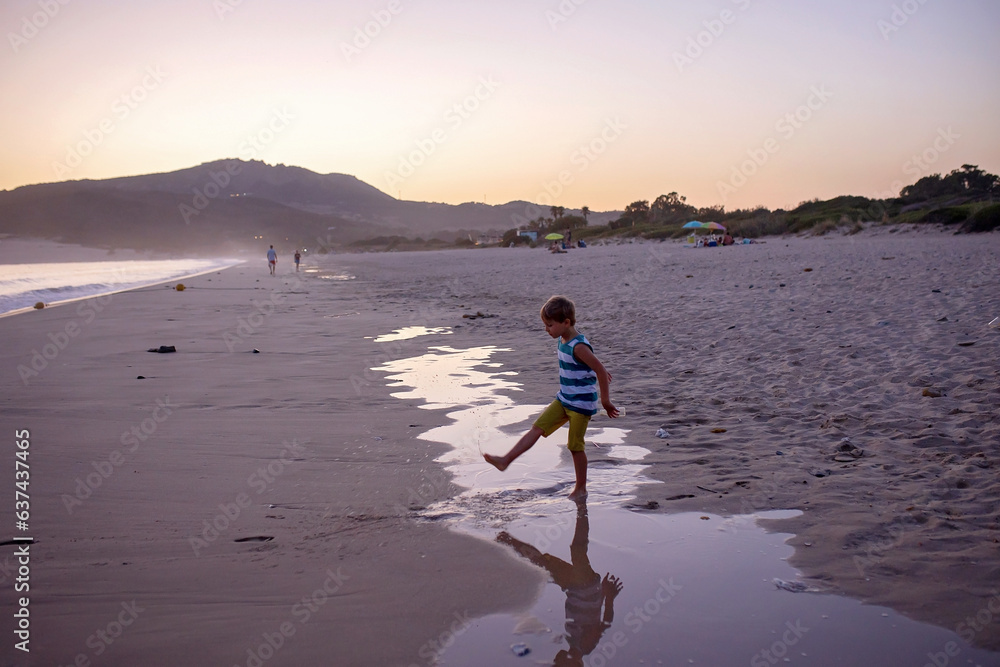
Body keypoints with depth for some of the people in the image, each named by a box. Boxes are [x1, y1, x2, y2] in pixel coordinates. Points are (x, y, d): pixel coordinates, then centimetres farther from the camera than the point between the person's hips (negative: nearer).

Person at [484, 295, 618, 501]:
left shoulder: (579, 347, -24)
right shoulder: (563, 341, 3)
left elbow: (601, 370, -23)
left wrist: (605, 401, -17)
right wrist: (600, 371, 31)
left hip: (581, 404, -8)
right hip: (563, 400, 8)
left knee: (575, 446, 3)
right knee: (537, 427, 0)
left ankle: (581, 489, 18)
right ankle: (506, 460, -2)